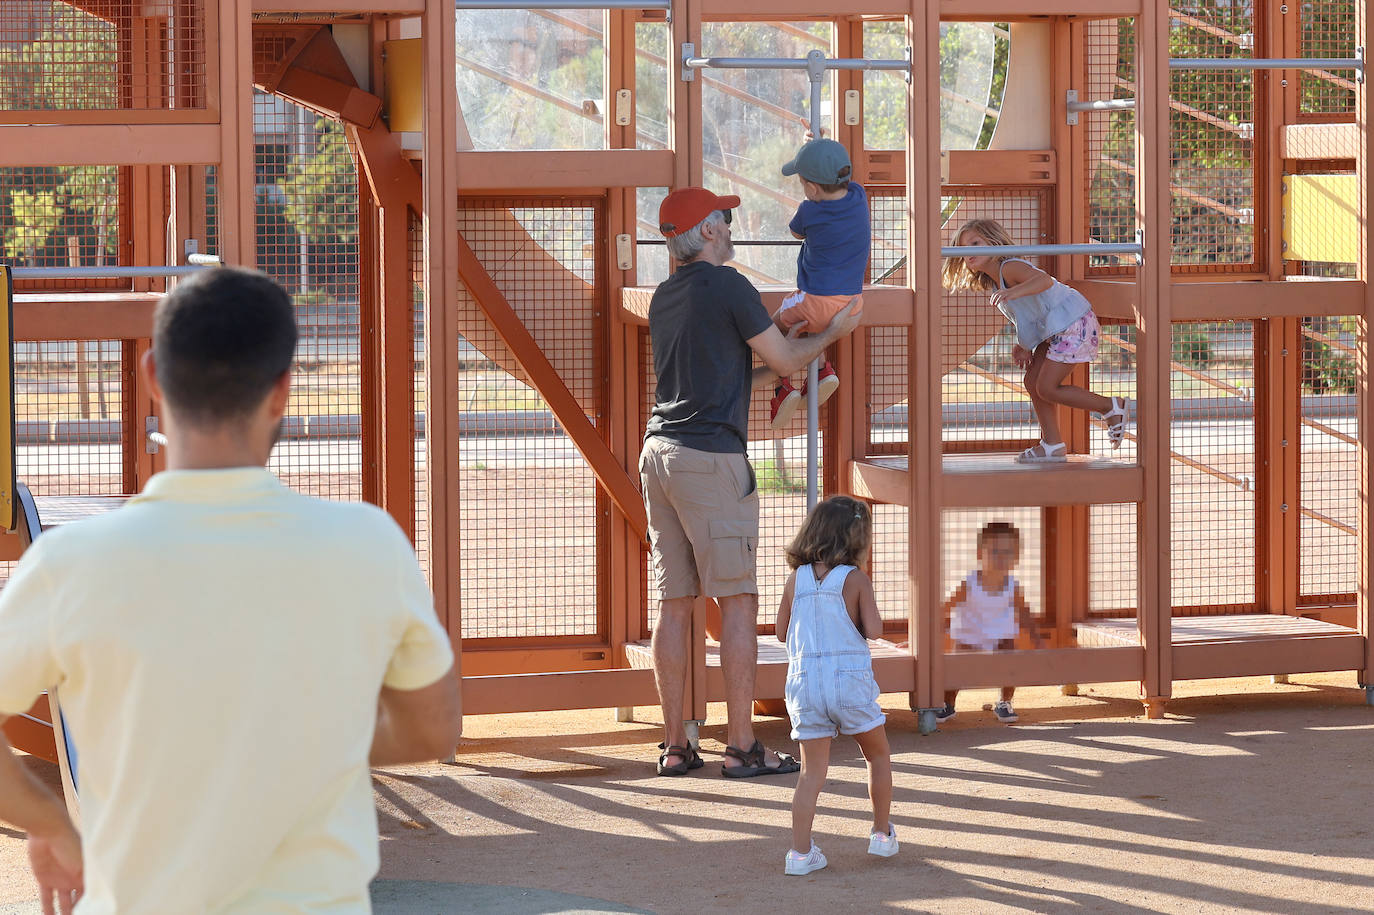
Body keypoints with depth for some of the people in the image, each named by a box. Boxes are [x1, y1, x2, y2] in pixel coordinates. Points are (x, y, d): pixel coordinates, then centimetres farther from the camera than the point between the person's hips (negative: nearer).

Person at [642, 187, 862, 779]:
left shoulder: (664, 298, 17)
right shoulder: (727, 286, -7)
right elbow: (784, 358, 0)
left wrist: (787, 367, 34)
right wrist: (833, 334, 17)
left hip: (659, 451, 8)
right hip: (711, 454, -8)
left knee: (674, 603, 8)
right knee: (738, 602, -4)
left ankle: (675, 746, 9)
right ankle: (742, 747, -5)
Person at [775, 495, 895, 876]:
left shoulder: (797, 579, 6)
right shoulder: (856, 580, -5)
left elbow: (782, 631, 13)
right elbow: (874, 630, -11)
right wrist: (859, 616, 9)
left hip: (804, 683, 3)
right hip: (850, 678, -3)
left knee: (812, 770, 5)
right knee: (878, 755, 20)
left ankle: (800, 851, -4)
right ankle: (882, 833, 26)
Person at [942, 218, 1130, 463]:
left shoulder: (1010, 268, -17)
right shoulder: (992, 284, 14)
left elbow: (1044, 280, -38)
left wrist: (1013, 292, -55)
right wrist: (1022, 346, 6)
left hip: (1073, 323, -10)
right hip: (1052, 331, 10)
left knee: (1047, 388, -9)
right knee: (1033, 383, 8)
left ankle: (1112, 407, 3)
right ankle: (1053, 445, 14)